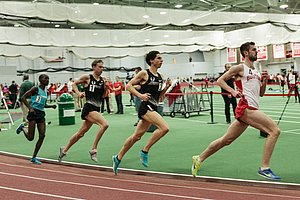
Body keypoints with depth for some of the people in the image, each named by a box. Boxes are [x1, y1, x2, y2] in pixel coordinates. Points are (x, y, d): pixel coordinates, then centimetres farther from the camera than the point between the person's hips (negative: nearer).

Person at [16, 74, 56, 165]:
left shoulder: (45, 91, 15)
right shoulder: (36, 89, -6)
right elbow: (23, 97, -10)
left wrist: (51, 106, 8)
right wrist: (30, 108, -19)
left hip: (41, 114, 7)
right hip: (34, 113, -7)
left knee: (42, 136, -2)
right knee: (30, 138, -5)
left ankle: (34, 158, 7)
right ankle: (22, 128, 29)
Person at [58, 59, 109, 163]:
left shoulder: (102, 80, 10)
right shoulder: (87, 77, -3)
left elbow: (103, 95, 13)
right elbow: (74, 84, 10)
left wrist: (106, 87, -3)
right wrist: (79, 93, -4)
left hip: (96, 109, 6)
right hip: (89, 108, -6)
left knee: (81, 133, 15)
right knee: (105, 124, -25)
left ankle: (64, 150, 33)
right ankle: (93, 149, -14)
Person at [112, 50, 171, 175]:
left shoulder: (159, 76, 16)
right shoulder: (144, 73, -4)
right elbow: (128, 86, -4)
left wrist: (166, 87, 5)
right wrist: (140, 95, -16)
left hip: (153, 108, 8)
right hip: (146, 107, -8)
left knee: (136, 136, 13)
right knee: (164, 128, -23)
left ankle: (118, 158, 26)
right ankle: (145, 151, -9)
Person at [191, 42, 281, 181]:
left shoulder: (256, 71, 23)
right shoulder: (240, 68, 0)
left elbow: (261, 93, 24)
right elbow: (220, 80, 0)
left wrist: (264, 80, 7)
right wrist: (233, 91, -14)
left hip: (251, 109, 8)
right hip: (246, 108, -8)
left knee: (226, 140, 11)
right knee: (274, 130, -15)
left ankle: (199, 159, 22)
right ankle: (264, 168, -12)